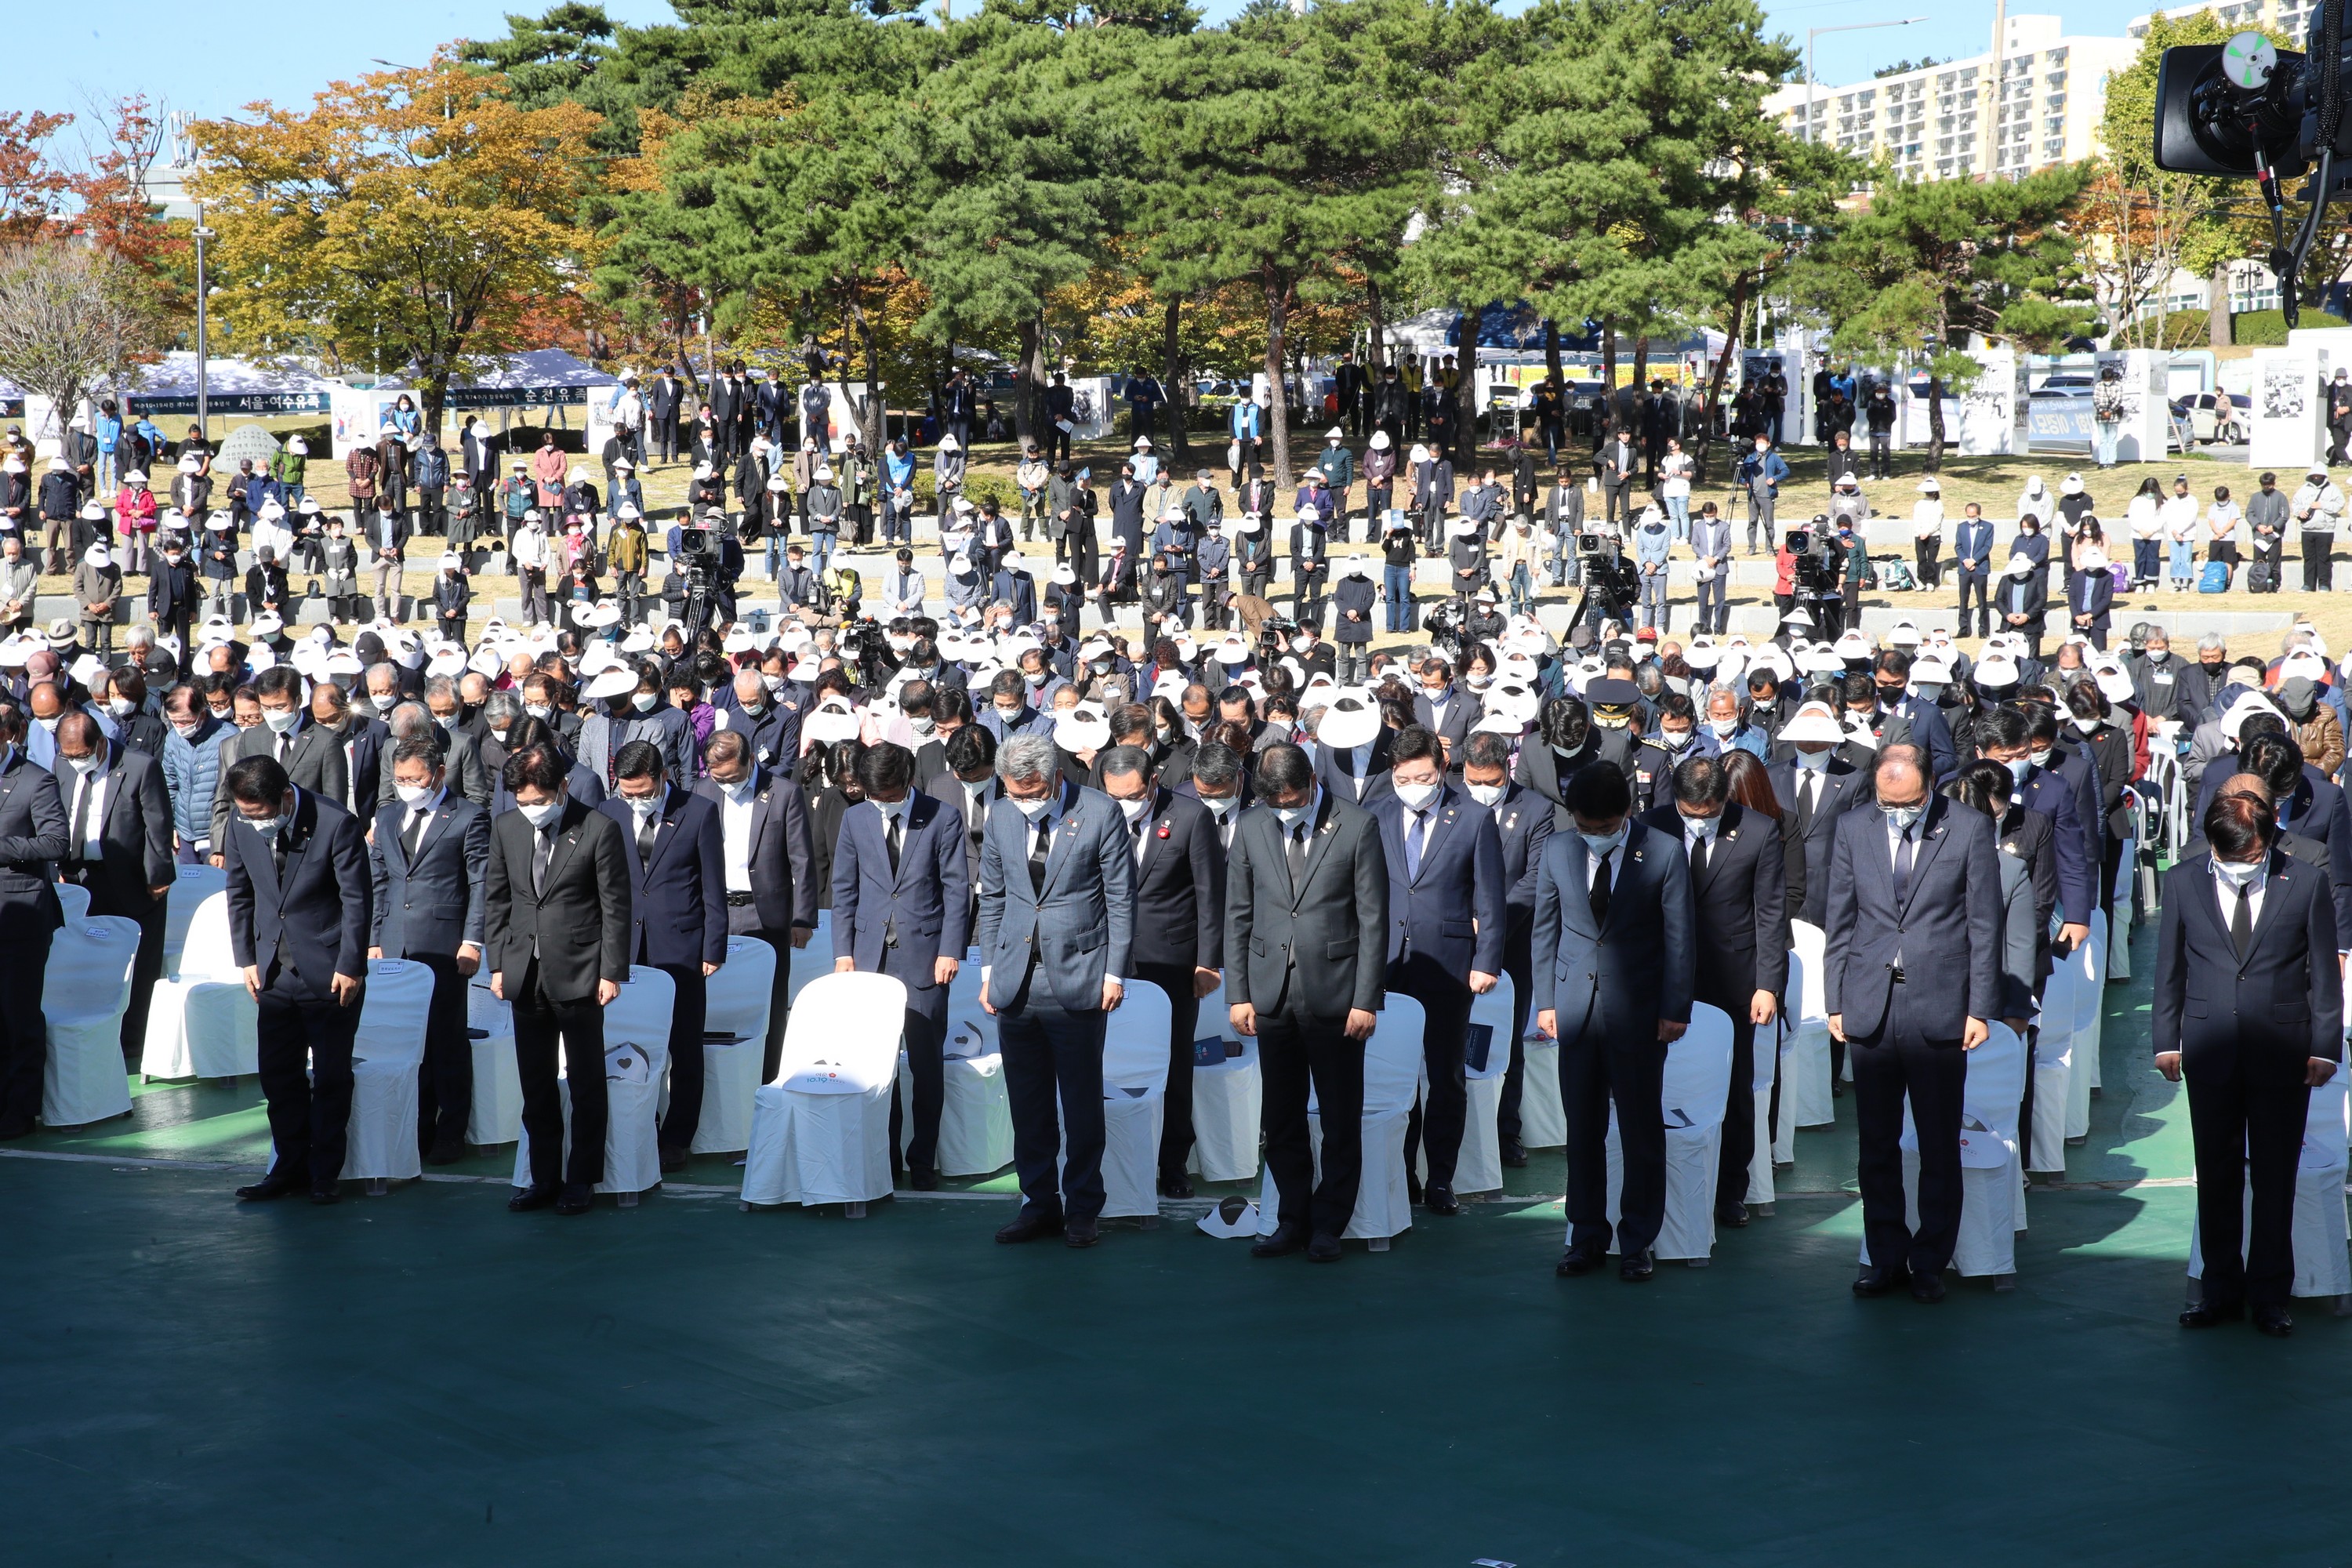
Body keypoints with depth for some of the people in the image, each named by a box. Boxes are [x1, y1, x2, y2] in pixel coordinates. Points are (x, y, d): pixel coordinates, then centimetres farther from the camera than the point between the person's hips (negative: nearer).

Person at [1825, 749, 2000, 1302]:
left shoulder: (1969, 829, -1)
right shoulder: (1853, 828, 7)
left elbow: (1984, 925, 1)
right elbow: (1839, 923, 11)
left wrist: (1980, 1008, -3)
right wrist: (1835, 1002, 6)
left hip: (1940, 1007, -2)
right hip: (1869, 1008, 2)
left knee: (1940, 1147, 3)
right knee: (1876, 1144, 7)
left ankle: (1930, 1263, 14)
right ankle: (1886, 1257, 18)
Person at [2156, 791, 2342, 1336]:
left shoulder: (2307, 882, -3)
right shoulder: (2184, 882, 1)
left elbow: (2323, 972, 2)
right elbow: (2170, 968, 8)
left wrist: (2324, 1047, 0)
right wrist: (2166, 1040, 6)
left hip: (2282, 1049, -1)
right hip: (2209, 1049, 2)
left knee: (2275, 1178, 5)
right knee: (2216, 1177, 9)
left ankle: (2269, 1293, 15)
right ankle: (2221, 1287, 20)